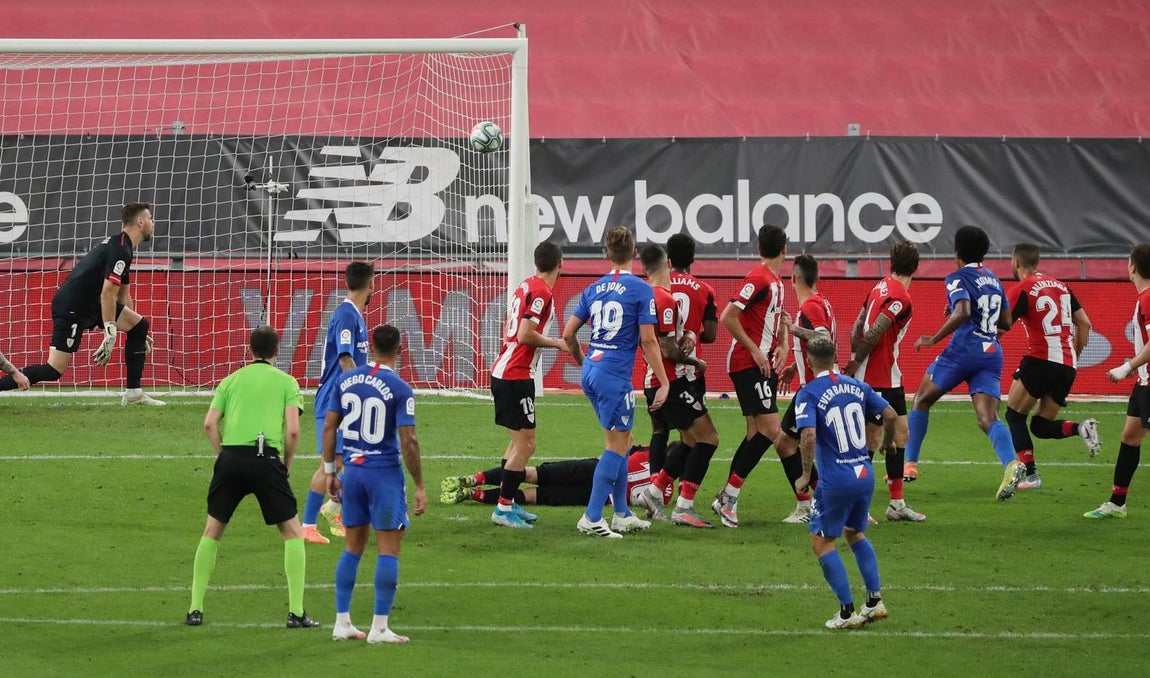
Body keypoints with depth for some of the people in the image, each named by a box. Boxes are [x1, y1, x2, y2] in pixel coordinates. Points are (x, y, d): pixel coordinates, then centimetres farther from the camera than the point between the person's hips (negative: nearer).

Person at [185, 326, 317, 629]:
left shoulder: (231, 380, 18)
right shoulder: (286, 382, 11)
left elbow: (209, 424, 6)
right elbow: (292, 430, -1)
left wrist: (224, 454, 13)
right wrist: (286, 464, 12)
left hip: (231, 458, 2)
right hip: (266, 458, -2)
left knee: (212, 532, 16)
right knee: (293, 533, 10)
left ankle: (195, 609, 13)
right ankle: (296, 612, 3)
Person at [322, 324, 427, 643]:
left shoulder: (345, 380, 3)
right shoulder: (400, 389, -12)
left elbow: (329, 428, 4)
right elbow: (408, 441, -13)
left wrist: (329, 472, 14)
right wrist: (419, 487, -7)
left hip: (352, 471, 5)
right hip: (385, 473, -5)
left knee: (353, 548, 15)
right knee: (388, 550, 1)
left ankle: (341, 623, 14)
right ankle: (379, 627, -2)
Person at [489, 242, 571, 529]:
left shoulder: (525, 287, 13)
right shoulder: (541, 292, -15)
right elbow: (525, 335, -20)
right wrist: (556, 343, -8)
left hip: (502, 371, 10)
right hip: (516, 376, -10)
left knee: (519, 441, 18)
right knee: (526, 443, -6)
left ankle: (507, 503, 22)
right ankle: (504, 508, -5)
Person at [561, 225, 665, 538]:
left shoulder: (594, 288, 10)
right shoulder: (641, 289, -8)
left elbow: (568, 334, 11)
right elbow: (647, 340, -11)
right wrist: (664, 383, -7)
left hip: (591, 371, 7)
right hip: (615, 376, -7)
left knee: (620, 442, 17)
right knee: (616, 446, -1)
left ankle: (622, 515, 22)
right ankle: (592, 519, -7)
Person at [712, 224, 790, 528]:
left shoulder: (776, 282, 14)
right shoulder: (758, 279, -15)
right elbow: (728, 317, -20)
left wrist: (782, 344, 9)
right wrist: (755, 350, -18)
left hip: (763, 364, 10)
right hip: (748, 364, -10)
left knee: (756, 433, 10)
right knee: (770, 430, -14)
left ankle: (726, 498, 14)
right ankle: (730, 495, -10)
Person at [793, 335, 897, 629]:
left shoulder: (808, 394, -10)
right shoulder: (856, 386, 7)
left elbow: (809, 436, -22)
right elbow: (890, 415, 8)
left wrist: (805, 476, -10)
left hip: (836, 480, -6)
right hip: (865, 474, 6)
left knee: (822, 542, 6)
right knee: (855, 533, 25)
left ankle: (847, 611, 1)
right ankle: (875, 601, 20)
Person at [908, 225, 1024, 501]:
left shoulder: (958, 279, -3)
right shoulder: (994, 280, 19)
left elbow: (963, 313, -21)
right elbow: (1006, 322, 23)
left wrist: (933, 339, -14)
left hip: (964, 350, -6)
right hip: (992, 354, 6)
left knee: (922, 400, 15)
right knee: (988, 418, -6)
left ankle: (909, 463, 15)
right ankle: (1011, 463, -34)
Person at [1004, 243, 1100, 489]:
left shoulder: (1021, 289, -3)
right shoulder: (1060, 286, 17)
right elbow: (1084, 323, 15)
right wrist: (1074, 355, 24)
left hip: (1041, 360, -7)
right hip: (1067, 366, 7)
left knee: (1014, 414, 7)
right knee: (1041, 426, 14)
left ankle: (1030, 474, -5)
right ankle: (1080, 428, -13)